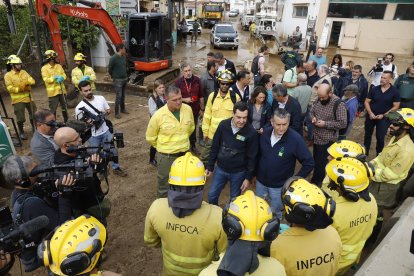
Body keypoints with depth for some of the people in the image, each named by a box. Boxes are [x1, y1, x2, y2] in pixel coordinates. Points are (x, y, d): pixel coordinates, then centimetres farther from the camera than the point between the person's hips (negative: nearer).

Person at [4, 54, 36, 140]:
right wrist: (19, 89, -24)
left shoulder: (23, 72, 10)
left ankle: (35, 128, 29)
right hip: (18, 100, -4)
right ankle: (21, 132, 17)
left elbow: (32, 80, 2)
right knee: (20, 118, -1)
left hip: (28, 97, 4)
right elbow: (9, 88, -12)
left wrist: (28, 82, -19)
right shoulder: (8, 75, -4)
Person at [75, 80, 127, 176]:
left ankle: (116, 168, 36)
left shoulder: (101, 98, -6)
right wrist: (87, 123, -29)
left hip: (105, 131, 4)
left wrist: (105, 112, -14)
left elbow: (109, 110, 8)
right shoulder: (79, 108, -16)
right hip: (93, 136, -3)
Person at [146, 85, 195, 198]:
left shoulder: (188, 109, -9)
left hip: (185, 153, 4)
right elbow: (150, 137, -6)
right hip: (166, 156, -4)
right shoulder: (159, 115, -20)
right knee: (164, 185, 15)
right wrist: (162, 147, 4)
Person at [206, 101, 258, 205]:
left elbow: (252, 157, -10)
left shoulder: (251, 132, -18)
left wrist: (249, 177, -7)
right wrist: (210, 166, 2)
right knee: (212, 195, 14)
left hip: (238, 173, -2)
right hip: (220, 168, 3)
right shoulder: (223, 125, -11)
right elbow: (215, 147, -1)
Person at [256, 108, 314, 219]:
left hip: (279, 186, -3)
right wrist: (256, 172, 8)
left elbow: (309, 163, -17)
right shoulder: (265, 133, -10)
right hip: (260, 181, 4)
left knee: (275, 213, 17)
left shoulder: (295, 139, -23)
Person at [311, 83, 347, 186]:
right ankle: (317, 180, 40)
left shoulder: (339, 104, -20)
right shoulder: (319, 100, 1)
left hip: (327, 140, -7)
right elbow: (312, 111, 15)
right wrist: (313, 117, -8)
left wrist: (325, 124, -24)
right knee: (316, 160, 20)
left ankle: (316, 182, 24)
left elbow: (343, 123, -20)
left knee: (320, 163, 5)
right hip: (316, 137, 7)